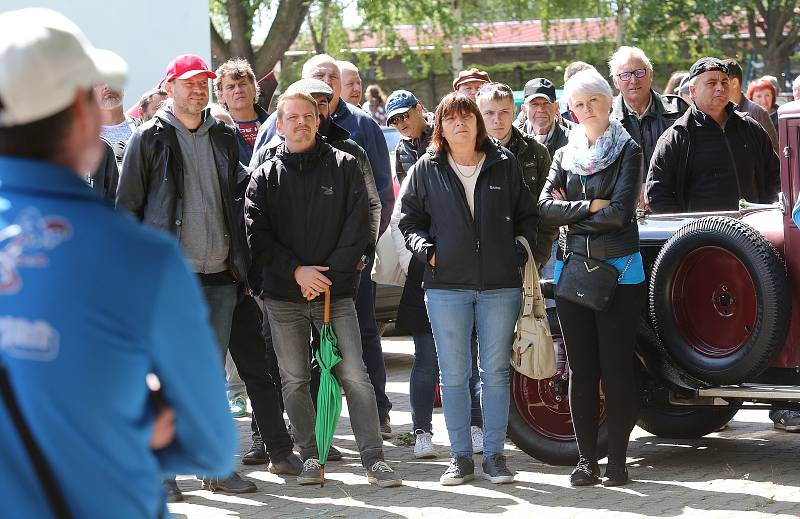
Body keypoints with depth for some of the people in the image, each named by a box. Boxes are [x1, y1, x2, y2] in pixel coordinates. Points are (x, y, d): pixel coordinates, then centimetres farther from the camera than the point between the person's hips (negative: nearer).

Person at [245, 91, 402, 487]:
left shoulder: (344, 167, 4)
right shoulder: (265, 177, 6)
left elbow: (358, 227, -2)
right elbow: (258, 236, -1)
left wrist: (328, 274, -10)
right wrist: (296, 271, -13)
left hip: (336, 293, -1)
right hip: (283, 298, 2)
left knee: (355, 376, -7)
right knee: (294, 380, 5)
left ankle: (374, 459, -5)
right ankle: (310, 458, 13)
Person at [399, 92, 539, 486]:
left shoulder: (504, 165, 7)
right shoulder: (427, 169, 5)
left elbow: (527, 215, 13)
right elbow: (408, 219, 10)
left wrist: (522, 249, -1)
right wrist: (425, 249, -6)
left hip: (500, 284, 0)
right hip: (446, 284, 0)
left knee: (496, 372, 3)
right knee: (454, 375, 2)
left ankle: (494, 454, 11)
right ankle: (460, 456, 10)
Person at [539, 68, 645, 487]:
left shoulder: (627, 151, -1)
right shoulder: (565, 155, 13)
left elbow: (620, 211, -12)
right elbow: (545, 207, 1)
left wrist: (571, 213, -3)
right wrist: (589, 207, -11)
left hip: (618, 269, -4)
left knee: (616, 367, -4)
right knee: (581, 369, 5)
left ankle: (617, 460, 1)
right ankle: (586, 460, 9)